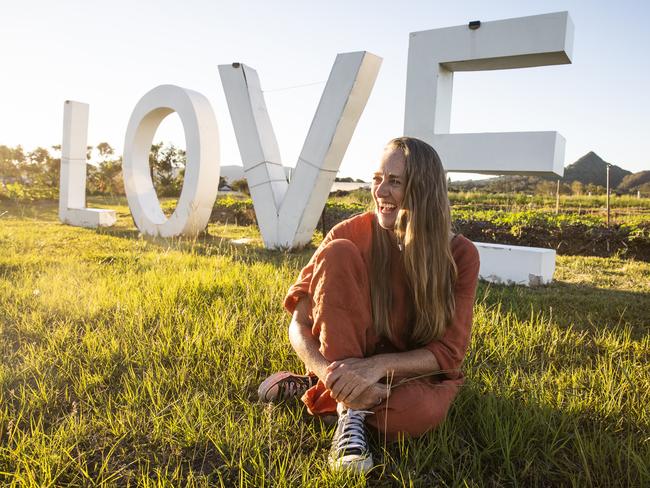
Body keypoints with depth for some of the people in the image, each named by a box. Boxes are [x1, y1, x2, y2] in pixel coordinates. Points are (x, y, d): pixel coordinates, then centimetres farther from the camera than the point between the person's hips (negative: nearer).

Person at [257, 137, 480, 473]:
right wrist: (327, 370, -37)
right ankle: (351, 414, -26)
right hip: (350, 361, 1)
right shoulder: (352, 234, -14)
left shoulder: (459, 255, -14)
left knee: (420, 412, -39)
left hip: (414, 372, 0)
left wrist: (380, 365, -33)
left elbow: (449, 352, -16)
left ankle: (314, 390, -10)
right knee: (338, 254, -25)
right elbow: (299, 325, -16)